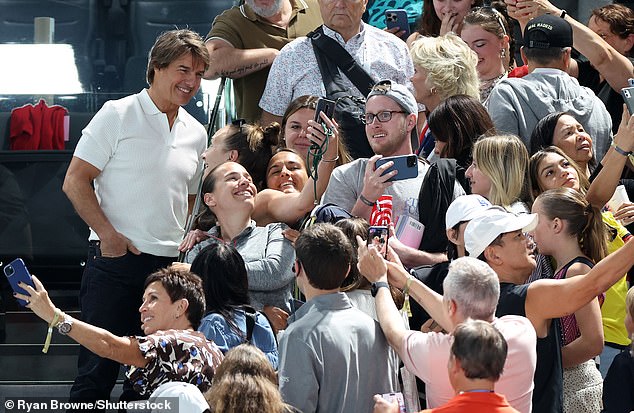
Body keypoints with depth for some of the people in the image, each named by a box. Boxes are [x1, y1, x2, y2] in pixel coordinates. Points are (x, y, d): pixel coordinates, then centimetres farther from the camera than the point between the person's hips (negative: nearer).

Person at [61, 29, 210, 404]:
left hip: (171, 264, 5)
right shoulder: (119, 115, -2)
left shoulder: (196, 134, 14)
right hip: (115, 260, -5)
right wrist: (109, 235, -14)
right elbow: (75, 181, -5)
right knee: (98, 366, -6)